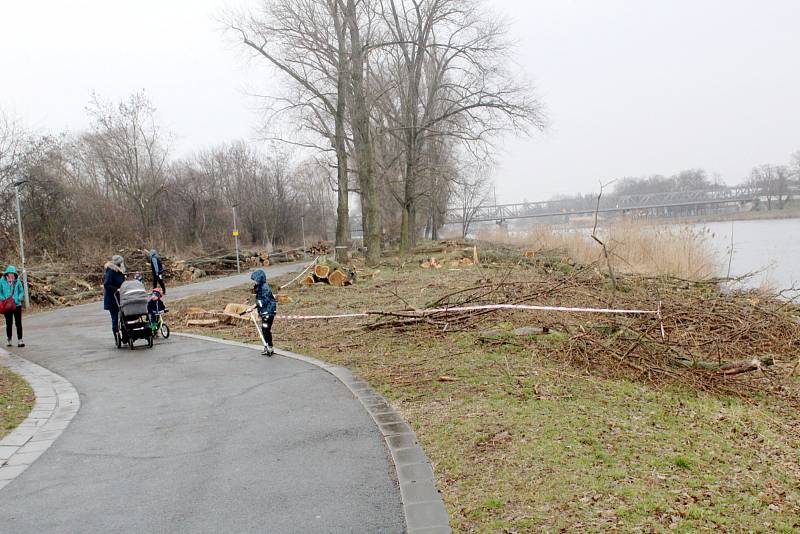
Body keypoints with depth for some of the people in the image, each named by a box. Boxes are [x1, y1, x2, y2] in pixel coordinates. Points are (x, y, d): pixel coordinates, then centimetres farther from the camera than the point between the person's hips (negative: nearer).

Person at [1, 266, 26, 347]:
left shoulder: (17, 281, -1)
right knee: (9, 323, 11)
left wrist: (18, 299, -10)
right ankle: (9, 340, 25)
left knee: (18, 323, -1)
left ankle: (20, 340, 1)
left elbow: (21, 291, 5)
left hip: (17, 305, 0)